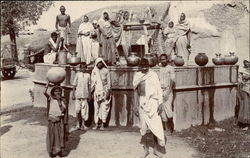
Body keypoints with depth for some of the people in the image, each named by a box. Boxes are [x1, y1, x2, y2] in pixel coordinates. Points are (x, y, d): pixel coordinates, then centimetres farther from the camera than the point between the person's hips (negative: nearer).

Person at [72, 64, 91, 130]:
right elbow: (74, 85, 3)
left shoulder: (88, 75, 5)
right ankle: (78, 123, 14)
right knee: (78, 109, -1)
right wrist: (73, 94, -1)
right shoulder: (77, 75, 1)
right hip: (78, 95, -1)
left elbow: (89, 86, 10)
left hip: (85, 95, 1)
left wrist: (89, 95, 8)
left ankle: (83, 124, 11)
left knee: (84, 110, 3)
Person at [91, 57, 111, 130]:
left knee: (104, 107, -4)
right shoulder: (94, 71, 8)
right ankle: (96, 124, 5)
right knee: (96, 107, 1)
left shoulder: (106, 71, 3)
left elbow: (109, 82, 2)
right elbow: (92, 82, 11)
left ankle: (102, 124, 0)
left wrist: (108, 92, -6)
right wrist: (91, 92, 5)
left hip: (104, 91, -2)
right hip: (96, 91, 2)